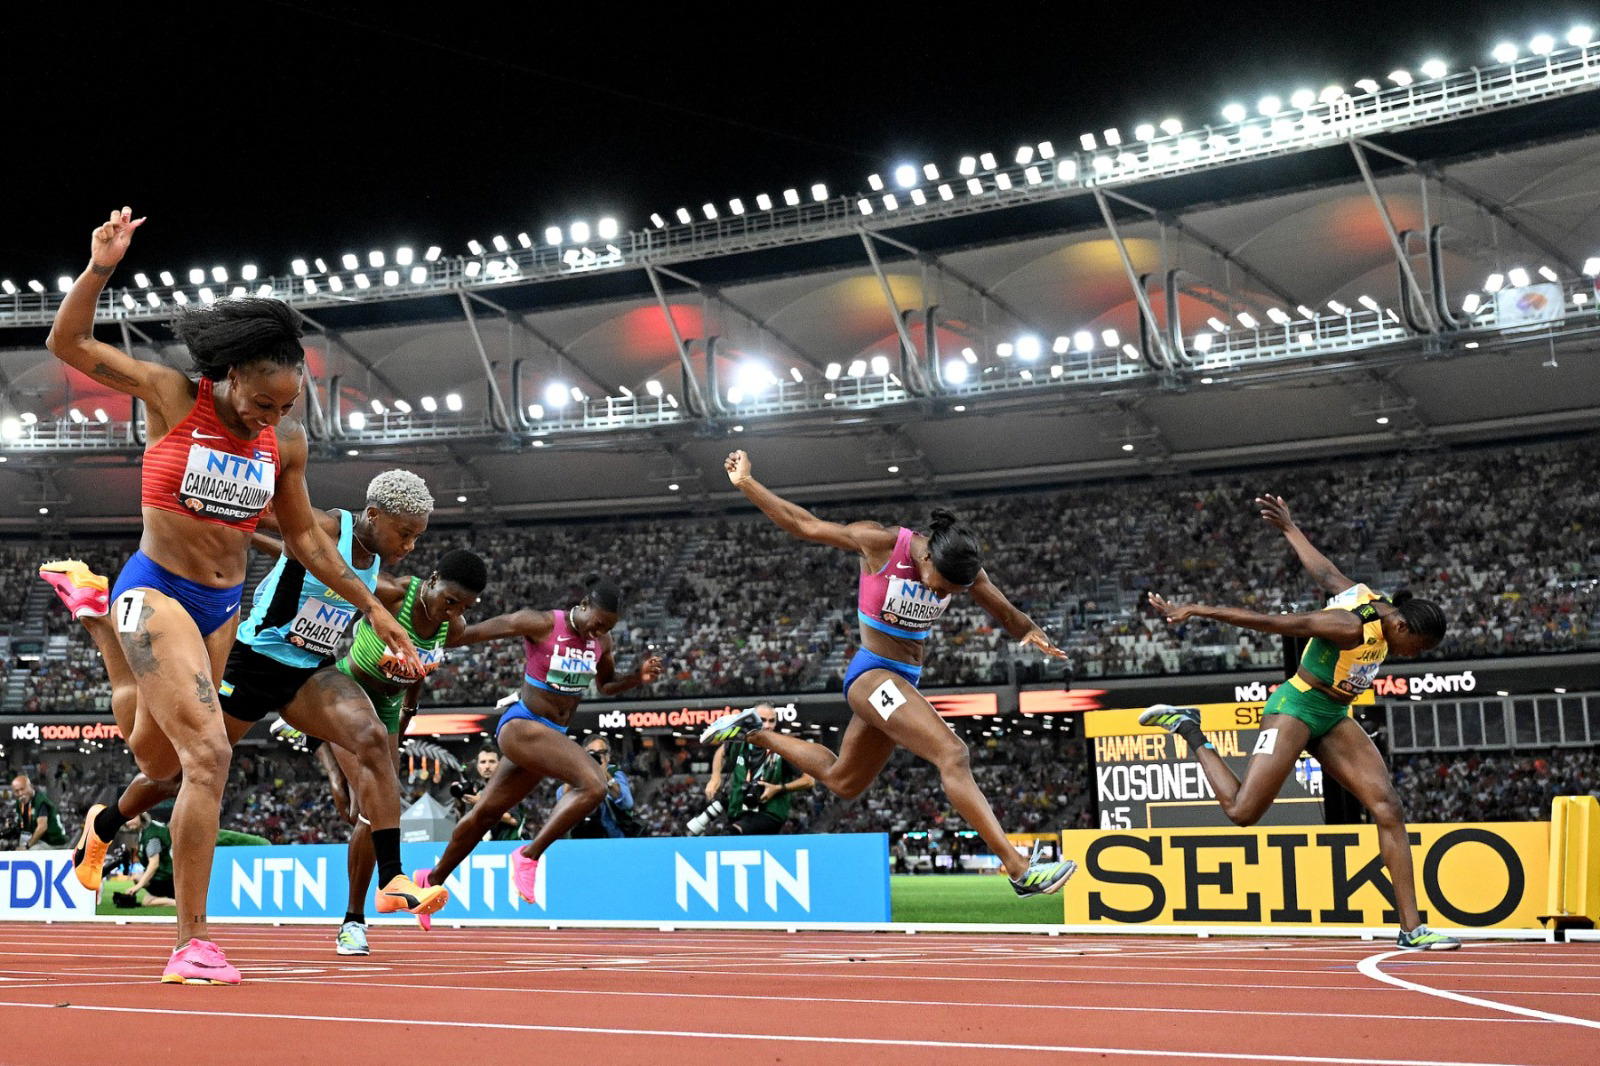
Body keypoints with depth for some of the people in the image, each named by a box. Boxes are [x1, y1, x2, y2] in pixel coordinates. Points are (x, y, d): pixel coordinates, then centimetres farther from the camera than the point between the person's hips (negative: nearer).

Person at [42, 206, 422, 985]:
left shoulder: (287, 441, 1)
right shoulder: (171, 397, -11)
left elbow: (304, 535, 11)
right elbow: (66, 343, -11)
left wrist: (372, 607, 9)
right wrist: (100, 268, -27)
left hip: (222, 608, 6)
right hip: (156, 590, -6)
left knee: (157, 761, 20)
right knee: (209, 752, -21)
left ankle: (102, 619, 46)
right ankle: (192, 943, -15)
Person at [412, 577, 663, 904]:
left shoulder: (601, 642, 4)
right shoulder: (541, 624, -15)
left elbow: (606, 686, 21)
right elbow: (473, 633, -10)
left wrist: (637, 677, 1)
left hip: (552, 735, 7)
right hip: (522, 726, -7)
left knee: (486, 813, 19)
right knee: (593, 784, -27)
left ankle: (432, 878, 37)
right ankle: (529, 856, -16)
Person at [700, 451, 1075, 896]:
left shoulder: (964, 569, -5)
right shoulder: (881, 544, -18)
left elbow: (1009, 617, 0)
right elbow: (805, 525, -7)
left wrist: (1032, 633, -23)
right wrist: (745, 483, -3)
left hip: (902, 682, 8)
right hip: (873, 674, -8)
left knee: (843, 781, 24)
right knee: (953, 754, -24)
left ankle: (756, 731, 39)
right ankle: (1018, 867, -29)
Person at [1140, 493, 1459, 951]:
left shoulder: (1380, 606, 0)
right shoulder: (1353, 627, -27)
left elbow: (1324, 572, 13)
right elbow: (1270, 621, -25)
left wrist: (1289, 528, 27)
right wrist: (1196, 610, -21)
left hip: (1334, 719, 9)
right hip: (1296, 708, -9)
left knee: (1389, 808, -5)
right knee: (1242, 812, -14)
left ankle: (1411, 928, -7)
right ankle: (1189, 729, 9)